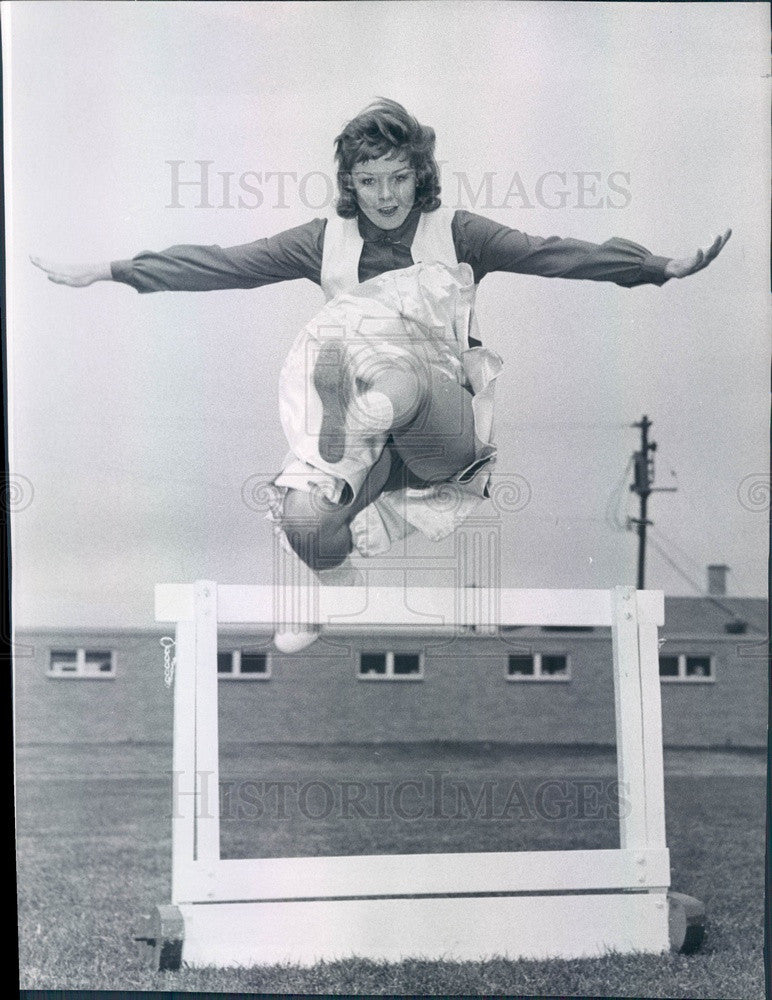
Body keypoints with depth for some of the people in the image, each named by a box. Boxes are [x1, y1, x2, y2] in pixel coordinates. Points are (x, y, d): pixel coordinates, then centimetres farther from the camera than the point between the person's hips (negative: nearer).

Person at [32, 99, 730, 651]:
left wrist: (663, 267, -12)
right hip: (364, 422, 3)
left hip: (445, 421, -3)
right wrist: (107, 272, 2)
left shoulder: (454, 232, 5)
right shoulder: (328, 240, 9)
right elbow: (222, 264, 7)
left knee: (399, 376, -37)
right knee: (303, 517, -24)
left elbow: (550, 254, -2)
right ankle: (338, 590, 5)